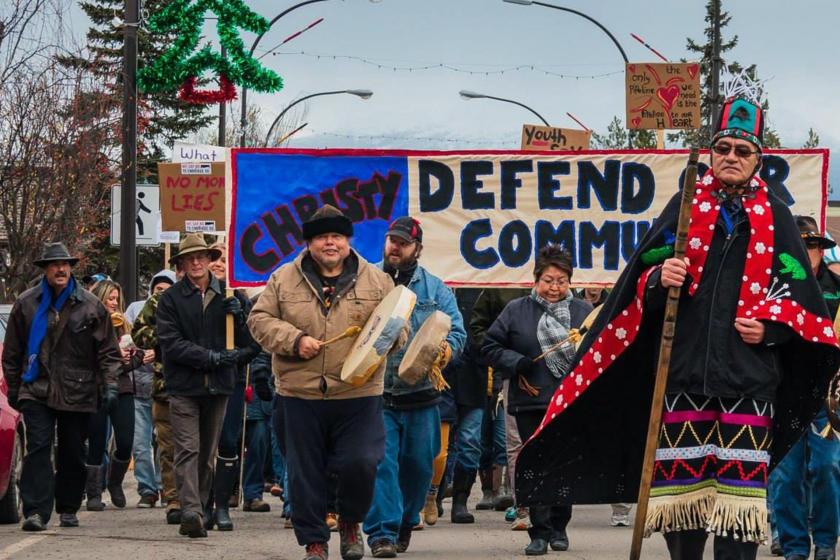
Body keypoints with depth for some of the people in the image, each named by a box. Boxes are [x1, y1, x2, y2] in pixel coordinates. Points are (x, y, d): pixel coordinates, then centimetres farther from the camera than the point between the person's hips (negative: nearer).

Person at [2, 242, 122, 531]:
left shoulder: (90, 305, 4)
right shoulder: (27, 303, 6)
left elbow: (108, 350, 6)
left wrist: (110, 384, -3)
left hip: (77, 392, 1)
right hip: (37, 390, -1)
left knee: (73, 453, 7)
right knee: (38, 448, -12)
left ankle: (68, 509, 21)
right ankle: (36, 511, -16)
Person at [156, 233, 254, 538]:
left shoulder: (228, 295, 9)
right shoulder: (171, 299, 0)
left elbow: (246, 341, 11)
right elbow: (170, 343, -8)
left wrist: (238, 316, -10)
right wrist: (211, 357, -16)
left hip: (218, 386, 3)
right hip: (184, 385, -3)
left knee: (208, 453, 9)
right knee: (188, 450, -12)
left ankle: (201, 511, 15)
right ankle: (191, 511, -22)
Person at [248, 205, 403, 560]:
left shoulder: (377, 281, 7)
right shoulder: (284, 279, 5)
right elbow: (260, 320, 4)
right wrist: (294, 340, -12)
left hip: (358, 397, 0)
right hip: (300, 395, 1)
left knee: (360, 464, -10)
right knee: (305, 474, 5)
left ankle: (350, 521, 19)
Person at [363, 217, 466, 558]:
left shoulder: (435, 289, 9)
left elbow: (457, 331, 3)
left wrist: (448, 348, -19)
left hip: (421, 394, 2)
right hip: (375, 393, -2)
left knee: (419, 465, 9)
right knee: (381, 462, -10)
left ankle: (405, 522, 30)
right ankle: (382, 532, -10)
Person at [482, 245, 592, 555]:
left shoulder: (583, 311, 7)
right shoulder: (517, 311, 5)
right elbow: (491, 346, 7)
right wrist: (517, 364, -8)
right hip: (531, 402, -1)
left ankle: (559, 527, 20)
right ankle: (540, 532, 1)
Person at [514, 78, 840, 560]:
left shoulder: (774, 216, 9)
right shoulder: (686, 206, 11)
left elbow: (799, 288, 9)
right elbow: (643, 275, 8)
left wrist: (771, 327, -7)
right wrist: (660, 280, -13)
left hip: (749, 372, -1)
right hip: (684, 368, 1)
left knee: (739, 491, -6)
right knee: (681, 484, 4)